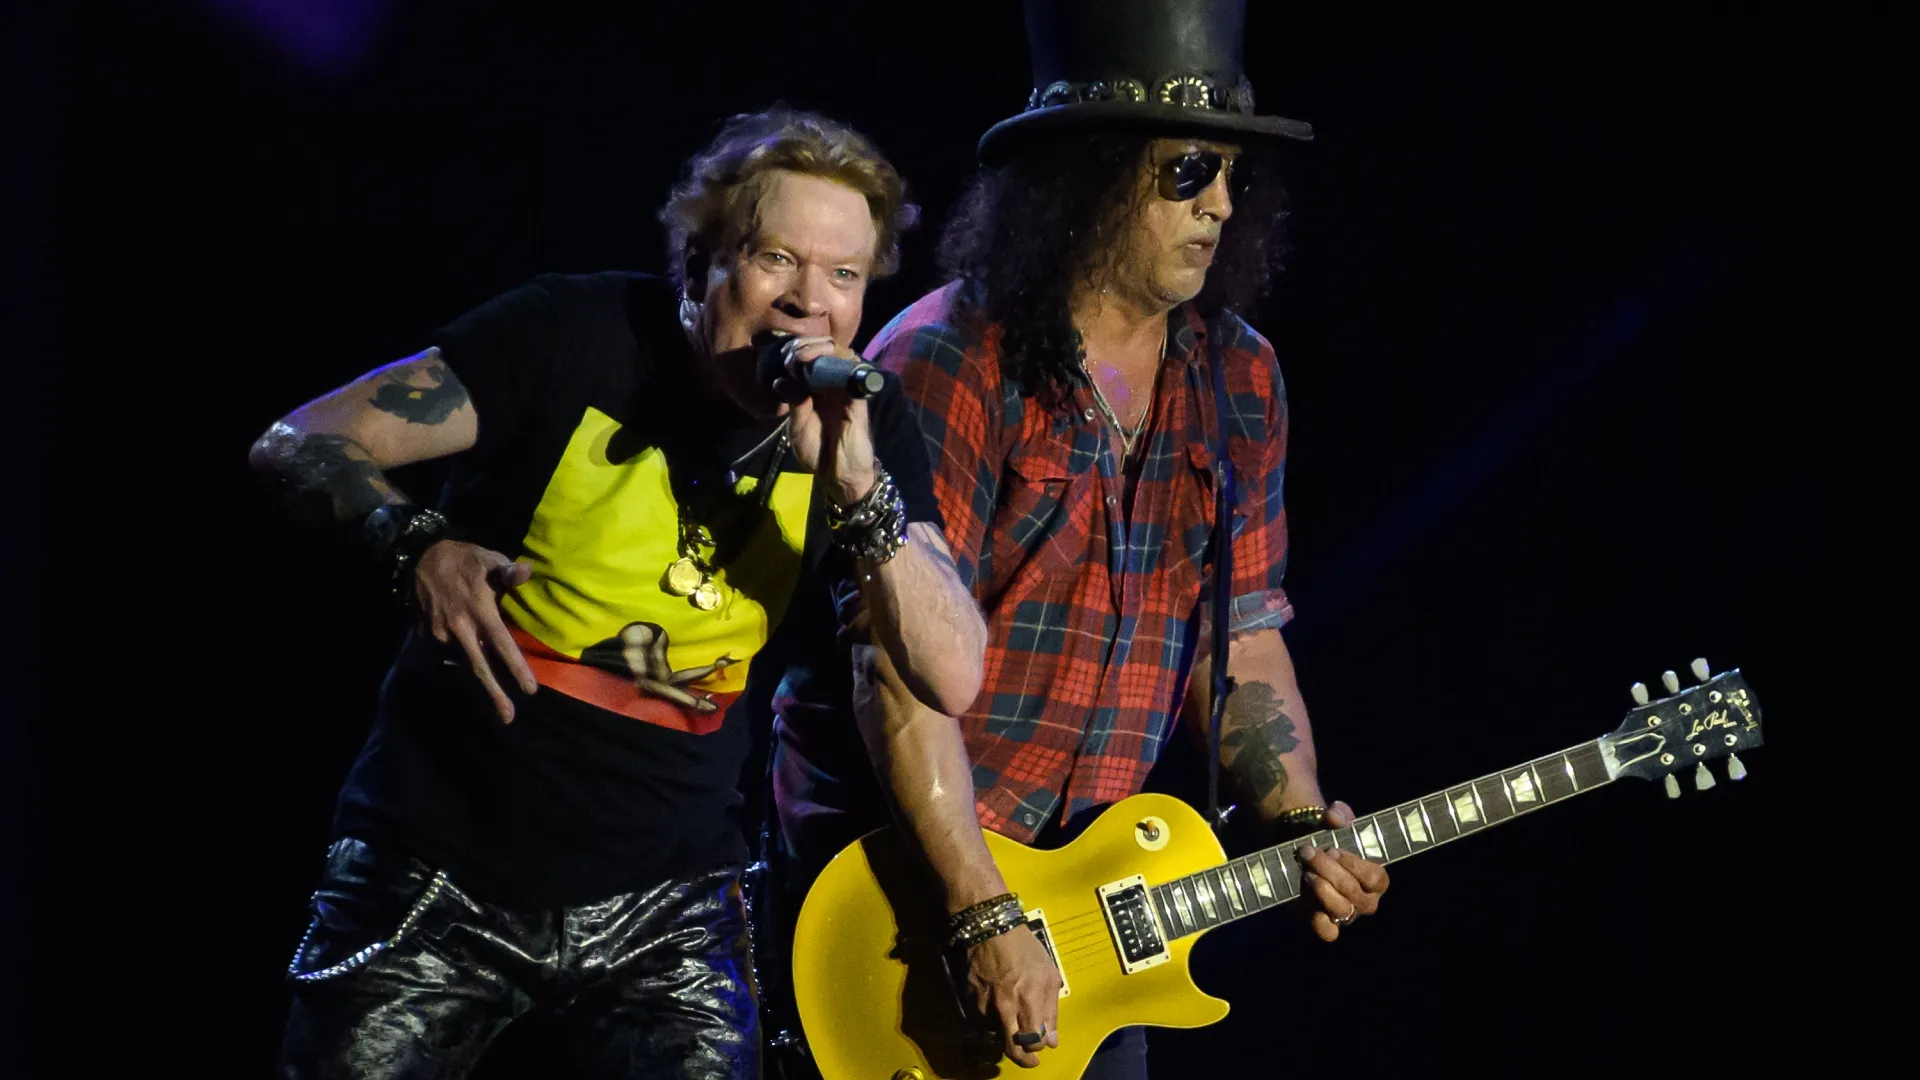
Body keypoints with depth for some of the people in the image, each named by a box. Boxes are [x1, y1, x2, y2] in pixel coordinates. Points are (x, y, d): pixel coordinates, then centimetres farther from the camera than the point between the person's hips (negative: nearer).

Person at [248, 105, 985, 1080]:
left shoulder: (866, 425, -2)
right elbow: (301, 444, -8)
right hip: (440, 870, -2)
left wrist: (858, 485, -24)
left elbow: (952, 679, -11)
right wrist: (416, 548, -27)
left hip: (663, 909, 2)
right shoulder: (577, 336, -10)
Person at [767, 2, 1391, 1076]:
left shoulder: (1238, 381, 5)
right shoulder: (952, 365, -16)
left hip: (1087, 872, 6)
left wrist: (1302, 825, -5)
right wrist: (986, 920, -25)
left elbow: (1242, 636, 12)